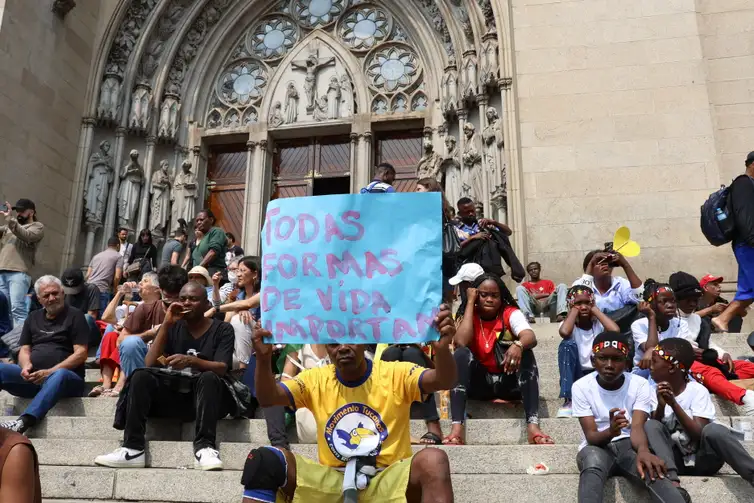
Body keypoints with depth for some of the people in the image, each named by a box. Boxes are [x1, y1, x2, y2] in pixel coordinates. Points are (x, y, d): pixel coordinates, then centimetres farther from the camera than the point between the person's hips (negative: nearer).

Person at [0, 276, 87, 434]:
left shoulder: (75, 316, 4)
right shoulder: (33, 317, 20)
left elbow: (81, 354, -5)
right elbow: (24, 350, 16)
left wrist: (50, 372, -16)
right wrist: (26, 366, -9)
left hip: (66, 378, -5)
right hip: (33, 378, 5)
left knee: (60, 375, -40)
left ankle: (24, 421, -57)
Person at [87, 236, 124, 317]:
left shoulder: (96, 255, 26)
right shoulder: (118, 256, 8)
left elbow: (87, 275, 19)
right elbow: (117, 277, -2)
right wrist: (114, 289, 15)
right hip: (102, 290, -6)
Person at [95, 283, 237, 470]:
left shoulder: (222, 329, 2)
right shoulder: (173, 328, 11)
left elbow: (221, 369, -13)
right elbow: (150, 364, -2)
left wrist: (191, 361, -31)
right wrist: (166, 324, -7)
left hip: (207, 398, -3)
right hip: (173, 396, 3)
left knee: (209, 377, -34)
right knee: (141, 375, -23)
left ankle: (204, 448, -41)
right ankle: (132, 449, -31)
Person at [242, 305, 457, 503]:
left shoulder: (396, 374, -2)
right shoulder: (316, 379, 6)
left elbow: (443, 381, -18)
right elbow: (267, 398, -7)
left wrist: (441, 349, -42)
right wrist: (264, 359, -28)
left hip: (387, 482, -2)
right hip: (331, 483, 2)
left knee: (434, 460, -33)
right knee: (264, 460, -20)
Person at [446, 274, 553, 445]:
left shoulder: (511, 313, -5)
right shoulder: (469, 316, -1)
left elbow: (531, 337, -25)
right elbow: (461, 343, -23)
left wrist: (518, 346, -50)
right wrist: (470, 303, -15)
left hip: (509, 382, 0)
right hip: (479, 383, 1)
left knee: (525, 352, -27)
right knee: (461, 353, -27)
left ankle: (532, 424, -40)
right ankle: (457, 426, -40)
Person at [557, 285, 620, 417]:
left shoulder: (599, 324, -3)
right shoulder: (569, 324, -6)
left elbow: (615, 330, -27)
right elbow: (564, 332, -33)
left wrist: (594, 309, -13)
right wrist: (574, 310, -14)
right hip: (577, 377, -1)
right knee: (567, 345, -26)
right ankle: (569, 401, -24)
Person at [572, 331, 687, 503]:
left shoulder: (640, 384, -5)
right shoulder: (581, 386, -8)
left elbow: (637, 427, -20)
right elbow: (591, 436, -14)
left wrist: (643, 450, -44)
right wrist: (610, 432, -39)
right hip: (597, 447, -1)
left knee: (650, 468, -36)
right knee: (593, 460, -39)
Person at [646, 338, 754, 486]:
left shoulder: (697, 391, -8)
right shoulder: (658, 392, 4)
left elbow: (700, 434, -18)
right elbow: (654, 432, -7)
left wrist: (673, 403, -25)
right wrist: (661, 405, -24)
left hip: (702, 459, -3)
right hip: (676, 461, 3)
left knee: (713, 430, -35)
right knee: (650, 426, -24)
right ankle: (671, 479, -35)